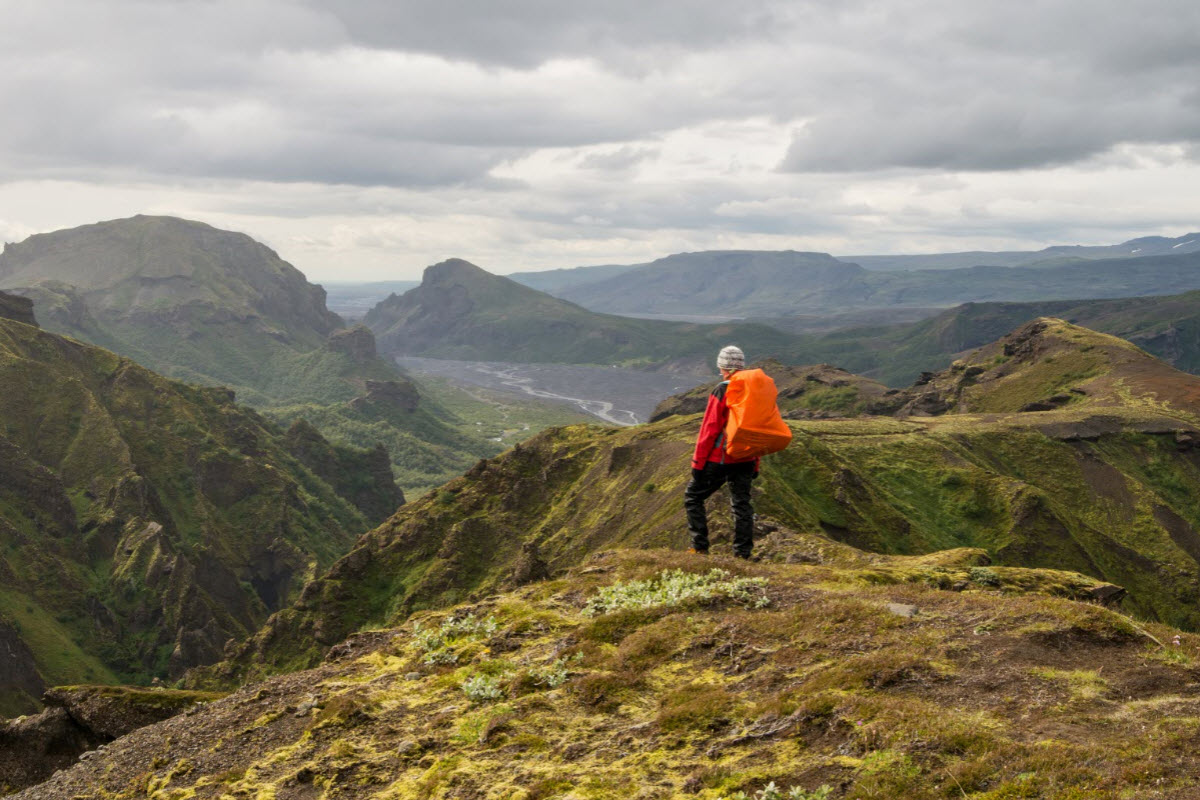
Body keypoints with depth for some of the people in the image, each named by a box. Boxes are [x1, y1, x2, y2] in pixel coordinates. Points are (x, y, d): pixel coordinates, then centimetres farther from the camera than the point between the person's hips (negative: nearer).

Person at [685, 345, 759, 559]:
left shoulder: (721, 392, -12)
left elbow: (709, 429, -13)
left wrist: (698, 461, -7)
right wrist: (755, 464, 19)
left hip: (720, 459, -6)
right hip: (745, 460, 6)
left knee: (693, 497, 8)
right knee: (742, 504, 11)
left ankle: (700, 547, 3)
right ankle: (743, 553, 8)